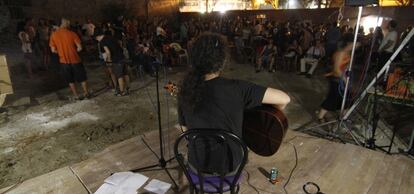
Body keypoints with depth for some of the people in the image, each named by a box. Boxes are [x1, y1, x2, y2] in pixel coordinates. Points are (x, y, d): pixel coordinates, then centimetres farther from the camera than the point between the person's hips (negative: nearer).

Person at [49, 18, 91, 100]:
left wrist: (61, 52, 14)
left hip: (64, 61, 2)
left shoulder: (54, 35, -4)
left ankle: (76, 96, 22)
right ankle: (86, 93, 23)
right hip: (75, 60, -2)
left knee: (70, 80, 15)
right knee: (82, 78, 15)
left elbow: (53, 50, -2)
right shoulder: (72, 33, -11)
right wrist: (73, 51, 6)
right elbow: (79, 48, -12)